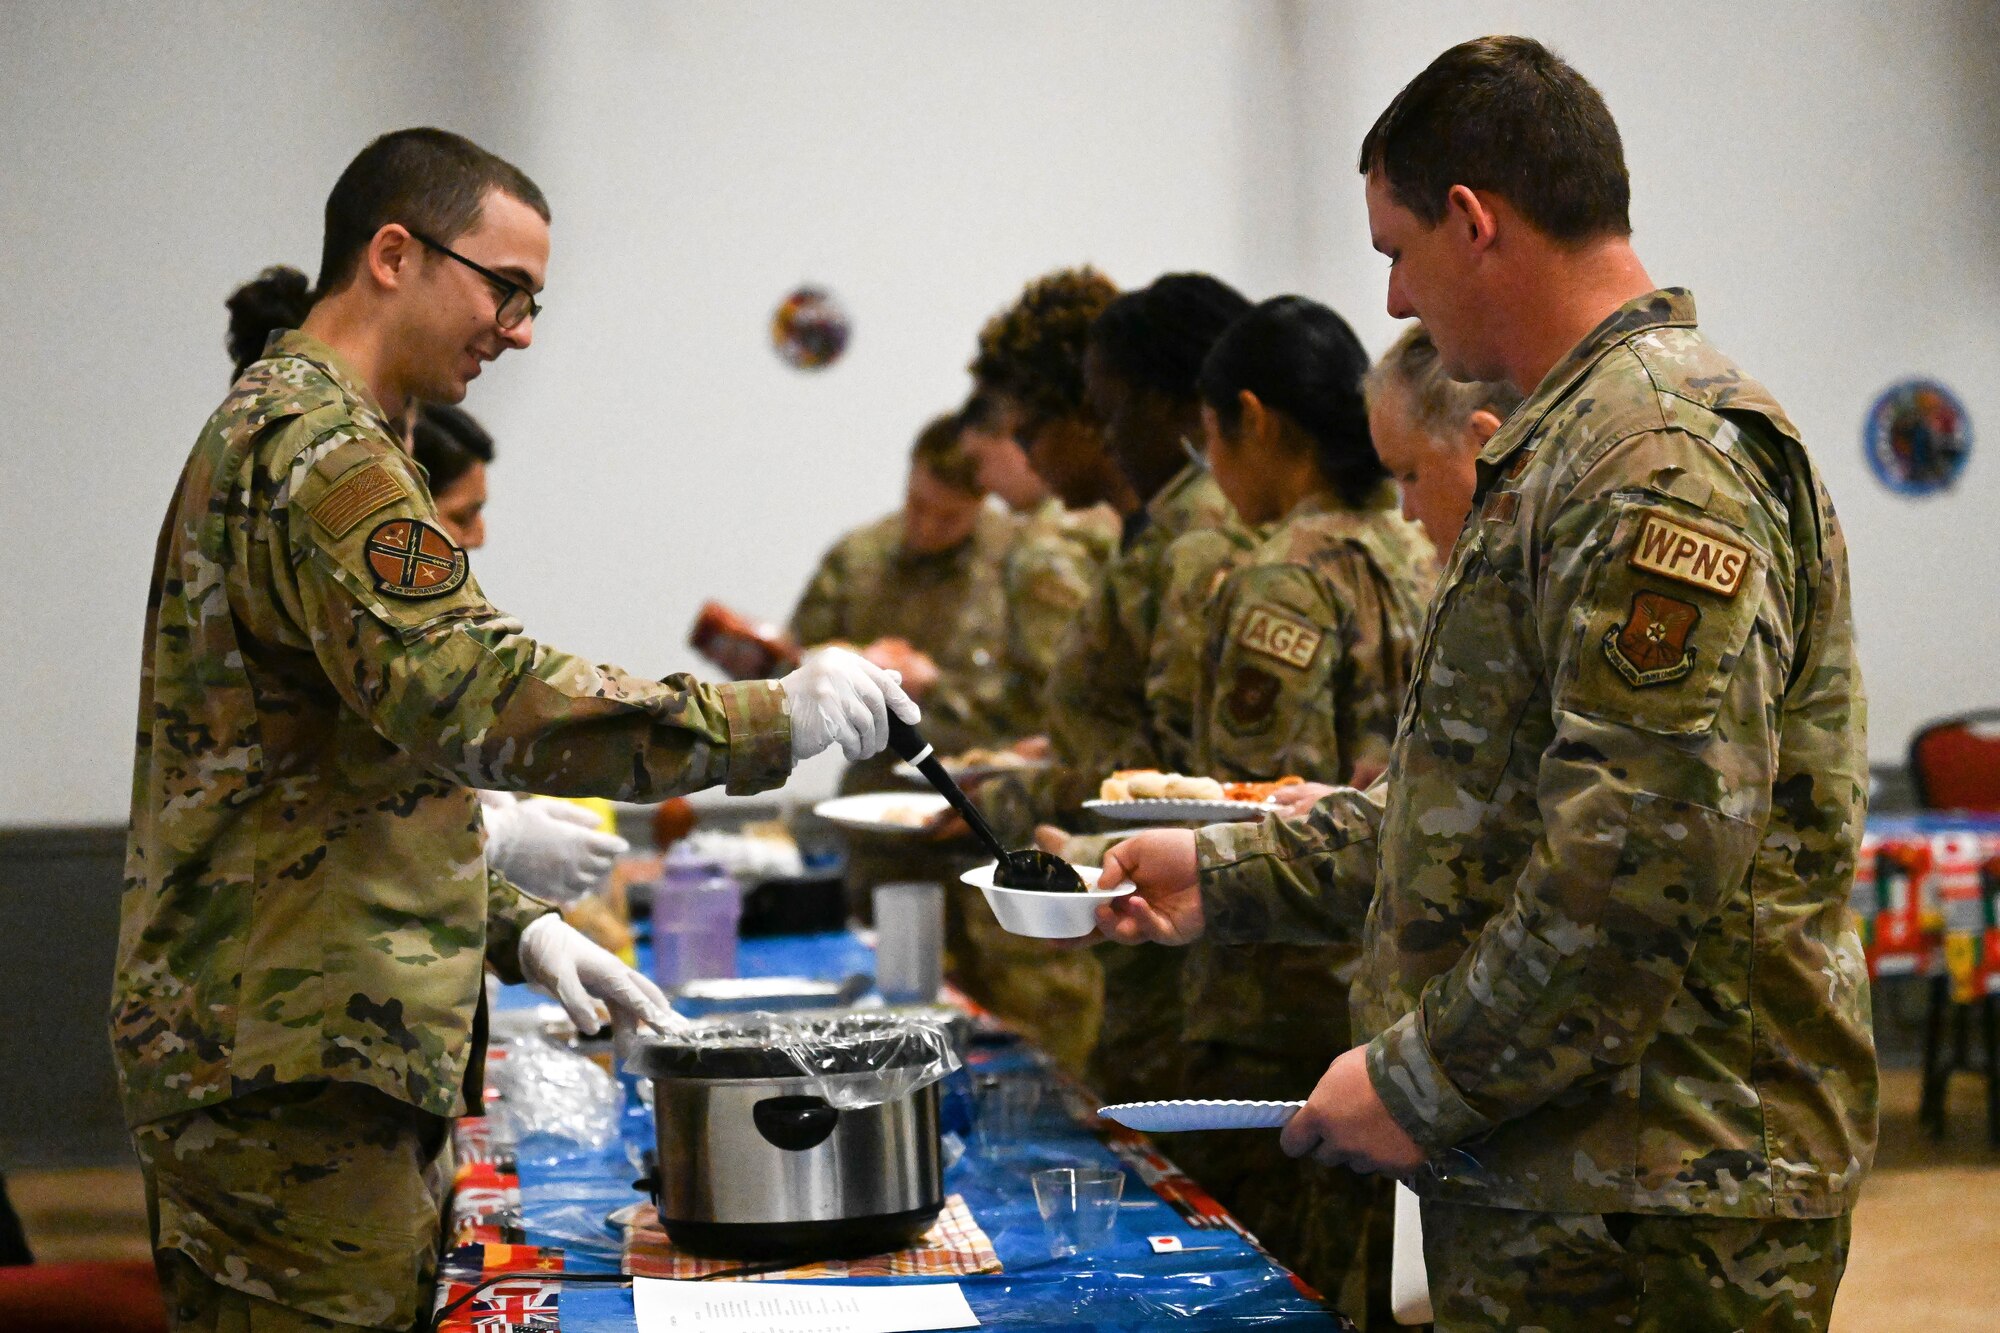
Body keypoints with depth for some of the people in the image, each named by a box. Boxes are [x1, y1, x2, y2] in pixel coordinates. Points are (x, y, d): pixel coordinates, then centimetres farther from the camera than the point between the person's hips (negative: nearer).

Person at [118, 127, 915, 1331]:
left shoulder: (270, 428, 22)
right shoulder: (320, 448, -13)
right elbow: (465, 695, -27)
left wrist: (513, 926, 16)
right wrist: (769, 722, -25)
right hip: (295, 1053, -11)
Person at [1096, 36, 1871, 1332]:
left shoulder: (1661, 456, -16)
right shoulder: (1574, 445, 19)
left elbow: (1653, 850, -25)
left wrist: (1424, 1081, -18)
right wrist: (1226, 874, 20)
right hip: (1547, 1182, 10)